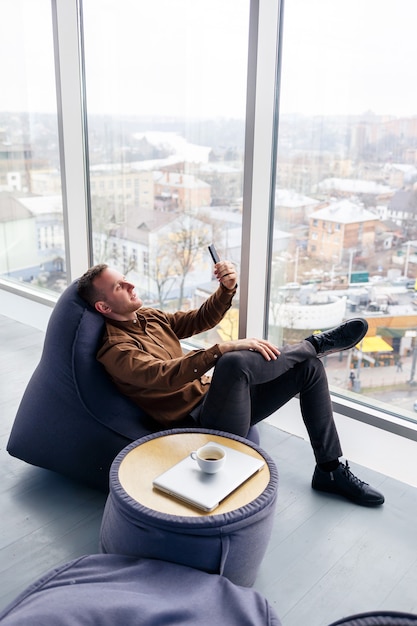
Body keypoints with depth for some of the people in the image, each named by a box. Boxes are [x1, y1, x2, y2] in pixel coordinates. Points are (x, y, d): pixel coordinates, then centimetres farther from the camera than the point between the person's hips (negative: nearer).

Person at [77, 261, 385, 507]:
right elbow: (166, 375, -29)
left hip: (214, 399, 9)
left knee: (309, 366, 2)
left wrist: (227, 288, -4)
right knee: (234, 362, -39)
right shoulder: (115, 350, -13)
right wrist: (226, 348, -36)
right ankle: (318, 343, -8)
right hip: (198, 422, -9)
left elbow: (201, 319, 15)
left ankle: (330, 470, 9)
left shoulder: (148, 316, 13)